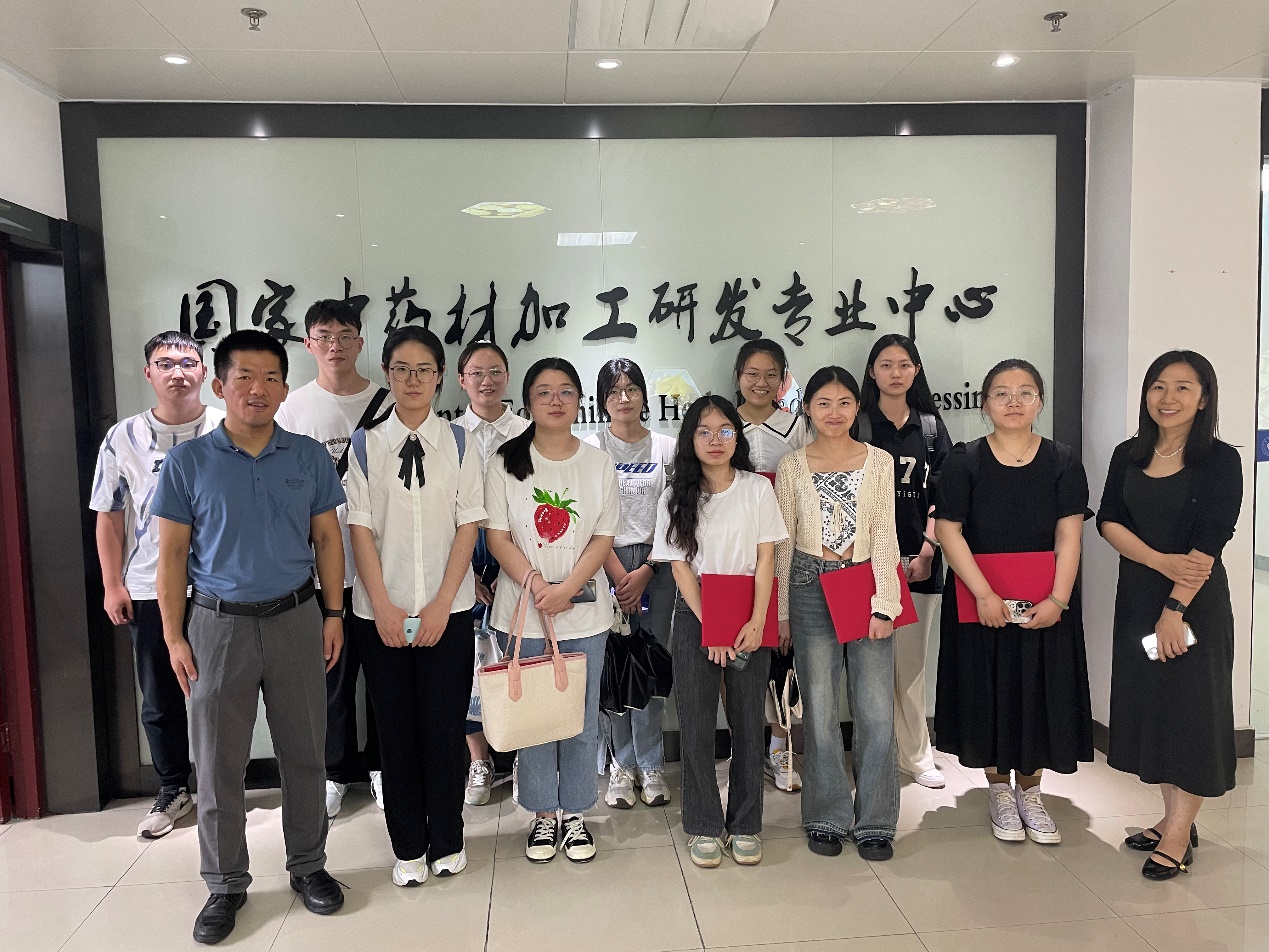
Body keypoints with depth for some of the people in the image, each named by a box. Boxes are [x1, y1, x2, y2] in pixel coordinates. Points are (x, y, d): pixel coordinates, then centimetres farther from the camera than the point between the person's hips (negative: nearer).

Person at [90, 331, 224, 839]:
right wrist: (112, 584, 2)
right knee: (160, 700, 12)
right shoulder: (123, 438, 4)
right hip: (148, 591, 2)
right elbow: (109, 517, 7)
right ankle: (172, 792, 28)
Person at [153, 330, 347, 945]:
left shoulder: (310, 458, 1)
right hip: (219, 623, -1)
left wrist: (333, 614, 2)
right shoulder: (187, 463, -2)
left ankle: (307, 866, 28)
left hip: (295, 619, 1)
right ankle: (225, 884, 25)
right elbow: (172, 553, 0)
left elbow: (327, 538, 6)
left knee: (304, 752, 10)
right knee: (217, 762, 7)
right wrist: (173, 636, -3)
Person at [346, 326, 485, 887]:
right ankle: (408, 847, 24)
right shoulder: (366, 444, 3)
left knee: (444, 725, 4)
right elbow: (360, 528, -1)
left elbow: (468, 525, -2)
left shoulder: (458, 444, 3)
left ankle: (447, 841, 23)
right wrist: (383, 606, -9)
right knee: (396, 728, 8)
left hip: (446, 609, 0)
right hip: (381, 611, 0)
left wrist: (441, 604, -9)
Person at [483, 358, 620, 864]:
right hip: (521, 611, -1)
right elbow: (497, 536, -3)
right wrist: (537, 586, -15)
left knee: (582, 718, 8)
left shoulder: (598, 463, 3)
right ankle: (543, 815, 25)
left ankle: (574, 813, 25)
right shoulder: (506, 461, 0)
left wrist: (566, 590, -14)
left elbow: (603, 538, -1)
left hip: (584, 611, 1)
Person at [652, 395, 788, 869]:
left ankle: (745, 825, 19)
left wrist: (756, 622, -11)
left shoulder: (758, 488, 2)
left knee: (748, 722, 5)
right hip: (695, 616, 0)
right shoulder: (677, 496, 2)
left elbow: (766, 559, -1)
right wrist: (710, 627, -10)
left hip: (749, 619, 0)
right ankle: (704, 826, 16)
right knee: (697, 725, 3)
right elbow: (680, 566, -2)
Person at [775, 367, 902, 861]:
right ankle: (827, 818, 21)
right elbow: (783, 543, 4)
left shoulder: (879, 462, 4)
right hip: (811, 590, 0)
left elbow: (885, 536, 0)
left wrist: (883, 604, -8)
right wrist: (780, 612, 3)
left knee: (877, 711, 0)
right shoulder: (792, 467, 3)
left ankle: (875, 821, 17)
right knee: (820, 710, 6)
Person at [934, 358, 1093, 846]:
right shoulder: (964, 462, -3)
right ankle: (999, 790, 25)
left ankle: (1028, 791, 27)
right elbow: (948, 531, -10)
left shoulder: (1062, 462, 2)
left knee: (1039, 693, 7)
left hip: (1045, 605, 1)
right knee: (988, 692, 6)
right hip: (980, 602, -1)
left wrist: (1058, 599, -16)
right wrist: (984, 595, -19)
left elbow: (1069, 535, -4)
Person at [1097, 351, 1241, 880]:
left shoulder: (1220, 460, -8)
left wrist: (1175, 608, -19)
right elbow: (1108, 520, -2)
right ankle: (1173, 819, 25)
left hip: (1196, 601, -5)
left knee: (1191, 708, 2)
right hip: (1137, 597, 5)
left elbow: (1210, 542, -14)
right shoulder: (1128, 456, 5)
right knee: (1148, 704, 10)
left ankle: (1178, 836, 12)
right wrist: (1161, 560, -17)